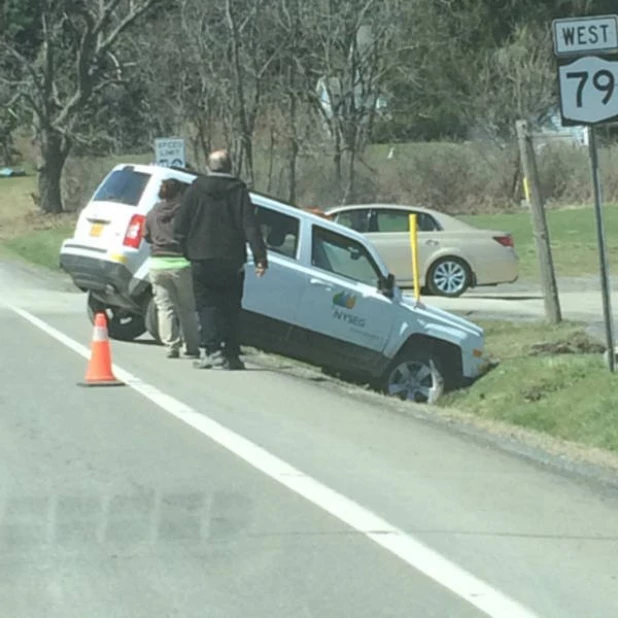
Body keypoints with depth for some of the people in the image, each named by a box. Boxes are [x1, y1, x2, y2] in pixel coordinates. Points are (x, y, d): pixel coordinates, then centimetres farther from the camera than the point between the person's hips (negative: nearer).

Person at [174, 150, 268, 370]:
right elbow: (250, 225, -6)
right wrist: (260, 257, -8)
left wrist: (185, 252, 13)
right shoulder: (239, 190, 0)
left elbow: (181, 226, 3)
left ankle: (213, 351, -10)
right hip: (232, 261, 1)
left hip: (202, 260, -1)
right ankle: (232, 355, 5)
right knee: (231, 308, 8)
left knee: (207, 305, 3)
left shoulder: (196, 189, 1)